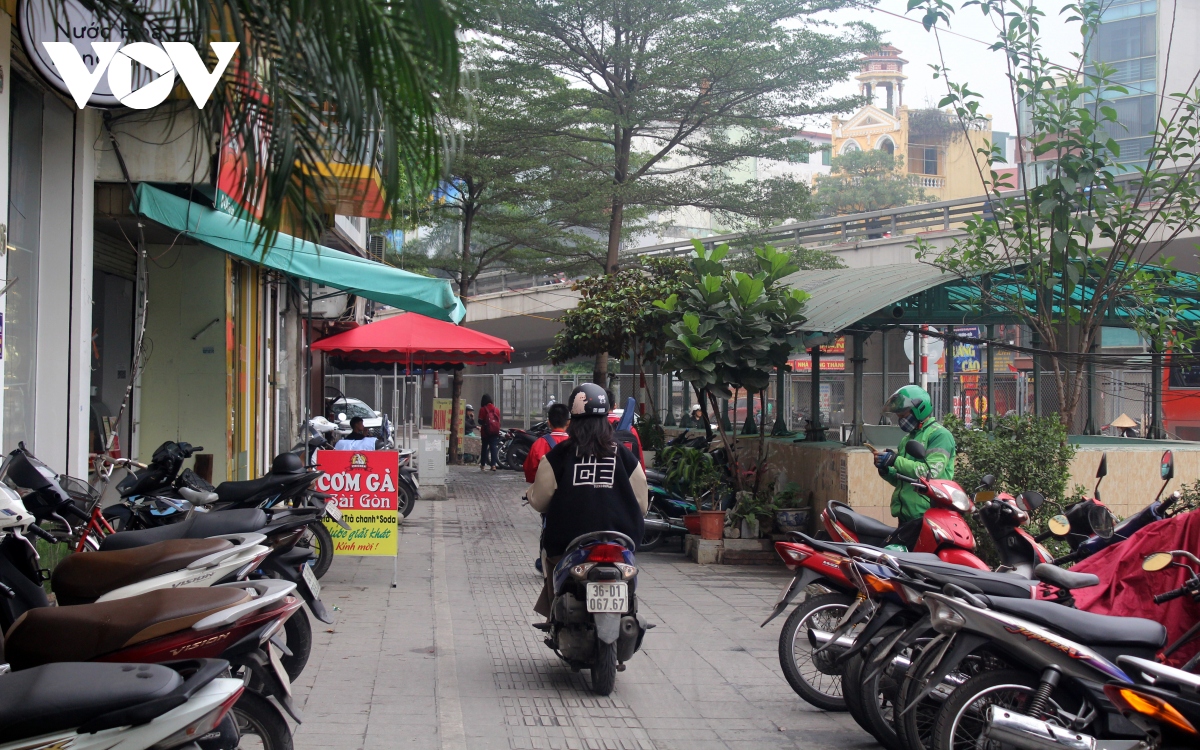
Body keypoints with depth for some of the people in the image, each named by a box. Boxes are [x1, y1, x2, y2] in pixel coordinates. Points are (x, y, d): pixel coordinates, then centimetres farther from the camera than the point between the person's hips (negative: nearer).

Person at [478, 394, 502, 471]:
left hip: (486, 432, -2)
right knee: (494, 448, 0)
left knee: (484, 448, 10)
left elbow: (480, 421, -7)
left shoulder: (483, 409, -5)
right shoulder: (496, 409, 7)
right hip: (495, 432, 2)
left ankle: (483, 465, 15)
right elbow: (499, 420, 7)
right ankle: (493, 465, -11)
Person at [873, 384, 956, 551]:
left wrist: (896, 460, -18)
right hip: (905, 515, 8)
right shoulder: (908, 439, 23)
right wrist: (885, 470, 5)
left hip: (925, 514, -8)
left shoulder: (939, 435, -3)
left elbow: (931, 472, -18)